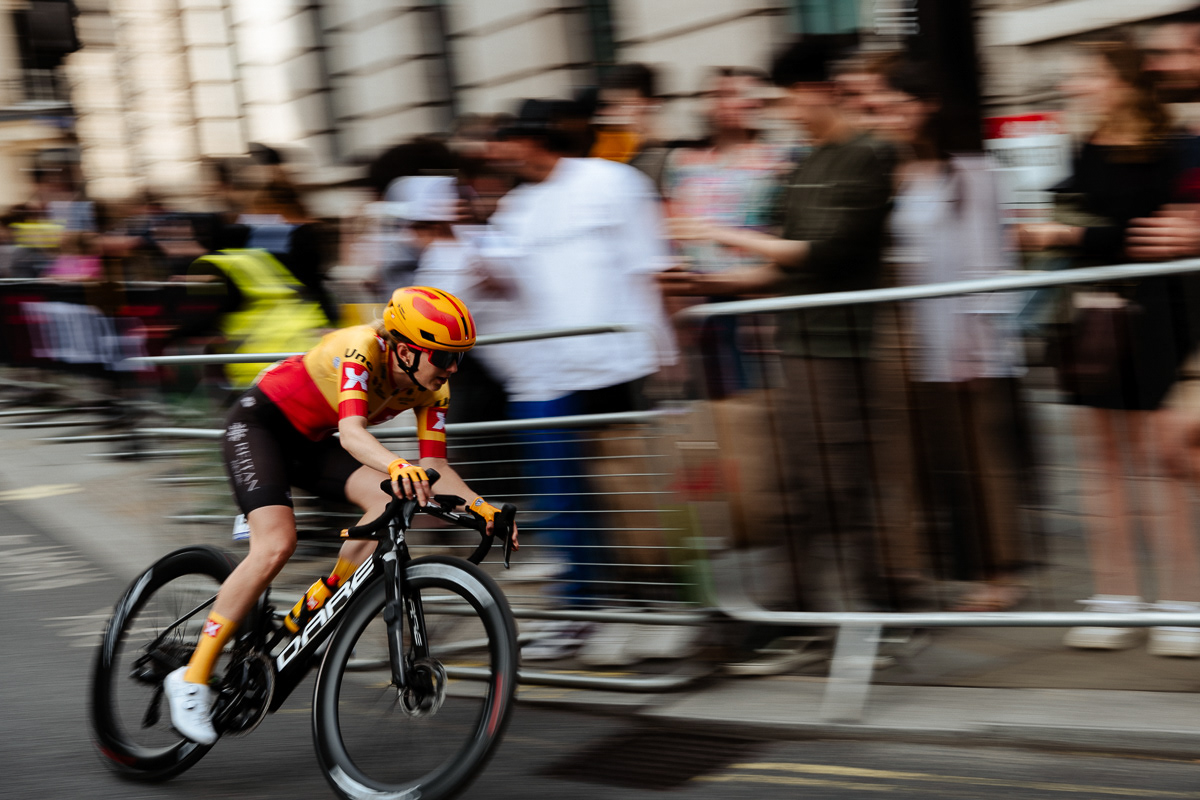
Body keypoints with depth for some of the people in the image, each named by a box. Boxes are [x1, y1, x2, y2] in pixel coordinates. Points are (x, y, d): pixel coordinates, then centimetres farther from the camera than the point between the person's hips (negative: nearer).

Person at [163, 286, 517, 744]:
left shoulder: (432, 388, -11)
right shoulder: (362, 349, -31)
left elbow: (434, 465, -9)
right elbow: (351, 431, -45)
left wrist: (481, 508, -26)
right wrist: (396, 466, -64)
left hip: (311, 442, 7)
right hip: (260, 424, -7)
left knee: (394, 501, -18)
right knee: (277, 544, -26)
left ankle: (310, 612, -4)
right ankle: (192, 679, -19)